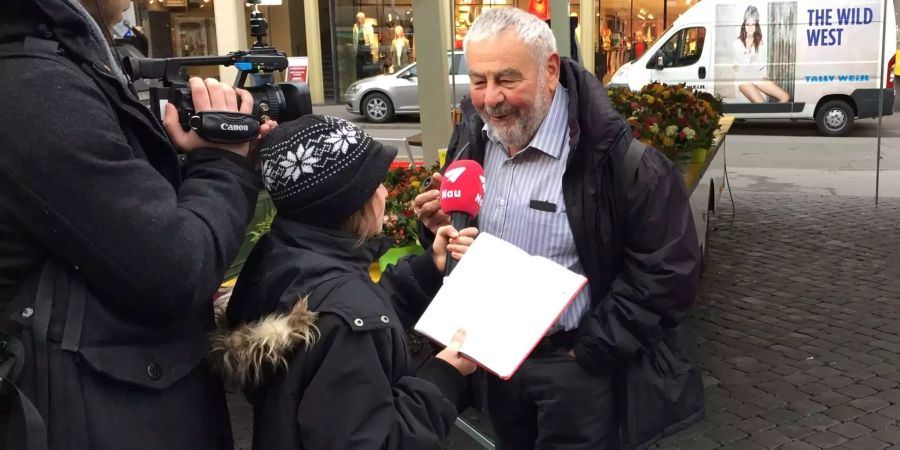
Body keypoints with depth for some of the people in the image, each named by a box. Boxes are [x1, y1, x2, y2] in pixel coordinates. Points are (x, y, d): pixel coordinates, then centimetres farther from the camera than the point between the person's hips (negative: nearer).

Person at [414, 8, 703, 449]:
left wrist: (593, 352, -17)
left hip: (577, 364, -6)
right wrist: (439, 227, -11)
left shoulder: (614, 154, -24)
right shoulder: (473, 137, -4)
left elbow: (667, 270, -20)